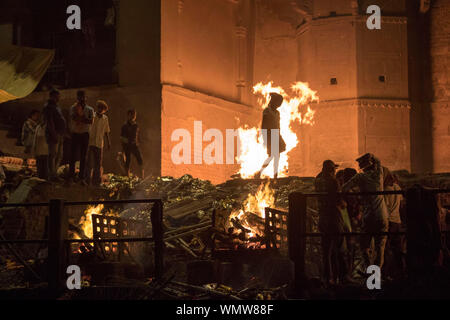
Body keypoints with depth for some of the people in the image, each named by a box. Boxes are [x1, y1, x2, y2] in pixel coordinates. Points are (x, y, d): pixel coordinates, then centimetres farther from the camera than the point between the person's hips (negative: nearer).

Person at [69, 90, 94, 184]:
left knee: (83, 157, 0)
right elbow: (73, 117, -13)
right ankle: (71, 175, 8)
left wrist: (80, 119, -15)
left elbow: (91, 121, -9)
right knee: (73, 155, -2)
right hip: (75, 134, -1)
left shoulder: (90, 109, 7)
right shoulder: (73, 108, 6)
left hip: (85, 134, 1)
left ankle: (82, 177, 2)